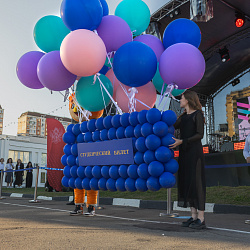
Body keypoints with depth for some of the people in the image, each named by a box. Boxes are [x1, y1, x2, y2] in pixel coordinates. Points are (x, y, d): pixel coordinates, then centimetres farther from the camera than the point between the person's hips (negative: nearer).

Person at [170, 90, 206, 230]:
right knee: (186, 183, 5)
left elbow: (200, 135, -13)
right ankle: (194, 217, 11)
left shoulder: (198, 114, -4)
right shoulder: (183, 117, 19)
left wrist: (181, 141, -21)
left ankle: (201, 219, -5)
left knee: (196, 182, -8)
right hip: (184, 152, 8)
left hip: (194, 151, -8)